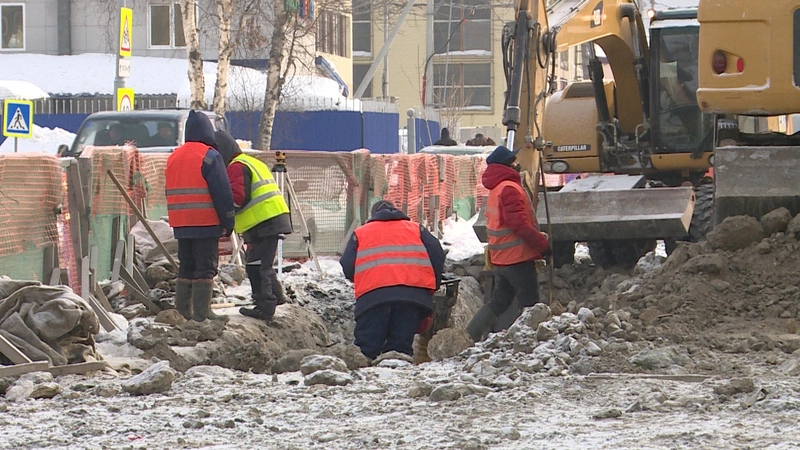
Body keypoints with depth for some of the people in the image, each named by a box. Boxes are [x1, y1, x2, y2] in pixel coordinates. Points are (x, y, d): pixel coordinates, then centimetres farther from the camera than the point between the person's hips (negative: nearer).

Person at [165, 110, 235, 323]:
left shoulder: (174, 157, 14)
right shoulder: (209, 156, -9)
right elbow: (222, 192, -12)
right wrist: (228, 222, -6)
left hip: (181, 224, 7)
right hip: (206, 224, -7)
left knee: (186, 267, 12)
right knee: (205, 268, -5)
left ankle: (183, 311, 12)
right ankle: (202, 312, -9)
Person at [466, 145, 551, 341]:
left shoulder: (496, 188, 16)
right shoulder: (510, 189, -16)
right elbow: (519, 224, -23)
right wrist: (543, 244, -17)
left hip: (501, 258, 10)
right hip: (518, 257, -10)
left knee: (498, 302, 16)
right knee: (530, 305, -3)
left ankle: (469, 337, 11)